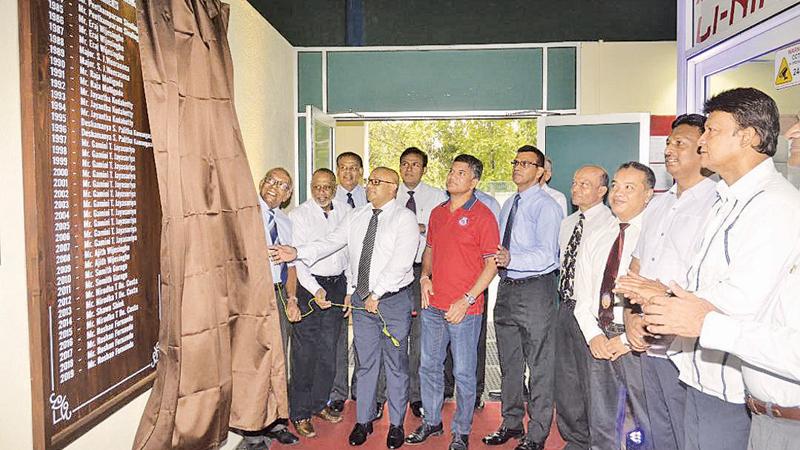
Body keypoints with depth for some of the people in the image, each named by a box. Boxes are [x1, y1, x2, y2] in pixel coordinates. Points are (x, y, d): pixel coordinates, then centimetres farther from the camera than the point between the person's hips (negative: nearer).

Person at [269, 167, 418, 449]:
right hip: (361, 299, 4)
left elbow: (400, 262, -17)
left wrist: (376, 294, -19)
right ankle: (363, 420, 28)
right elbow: (330, 243, 2)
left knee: (395, 364, 8)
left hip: (393, 300, -4)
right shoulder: (355, 217, 9)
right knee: (365, 363, 14)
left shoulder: (404, 218, -8)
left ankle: (396, 424, 24)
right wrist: (297, 253, -12)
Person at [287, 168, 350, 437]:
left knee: (329, 351, 13)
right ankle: (300, 413, 16)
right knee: (305, 352, 1)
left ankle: (320, 403, 31)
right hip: (309, 285, -4)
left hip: (337, 285, 4)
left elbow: (351, 252, 9)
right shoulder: (299, 215, -6)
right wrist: (315, 289, -23)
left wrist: (350, 291, 6)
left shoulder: (345, 213, 6)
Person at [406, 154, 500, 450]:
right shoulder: (437, 213, 11)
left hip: (464, 308, -6)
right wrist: (425, 276, 3)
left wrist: (466, 300, -16)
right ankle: (431, 422, 35)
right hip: (433, 305, 6)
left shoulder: (482, 215, -8)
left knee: (464, 373, 7)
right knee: (429, 367, 16)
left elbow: (492, 264, -10)